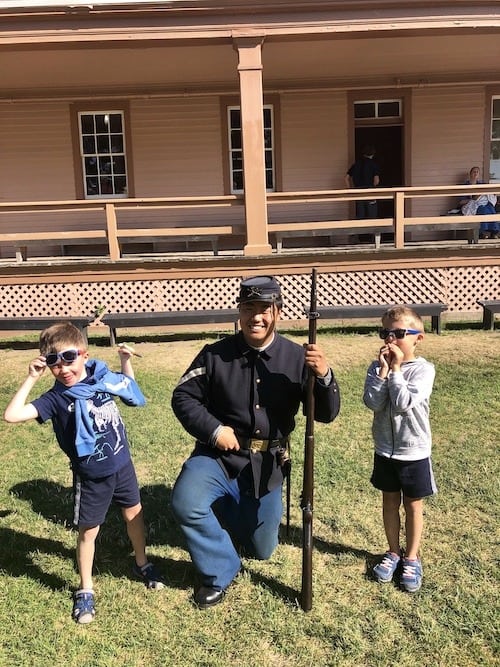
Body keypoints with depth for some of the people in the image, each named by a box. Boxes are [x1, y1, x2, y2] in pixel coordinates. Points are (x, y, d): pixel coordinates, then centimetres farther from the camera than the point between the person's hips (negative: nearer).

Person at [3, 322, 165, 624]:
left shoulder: (105, 378, -8)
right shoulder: (56, 398, -18)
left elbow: (131, 389, 15)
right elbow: (12, 415, -29)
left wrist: (126, 361, 2)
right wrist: (32, 378, -28)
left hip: (122, 464, 4)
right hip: (91, 476, -3)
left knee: (134, 513, 20)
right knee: (88, 531, 10)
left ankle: (142, 563, 44)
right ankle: (85, 590, 31)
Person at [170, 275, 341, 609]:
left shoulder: (297, 358, -10)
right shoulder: (216, 354, -11)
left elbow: (326, 414, -13)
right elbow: (183, 397, -3)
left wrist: (324, 376, -33)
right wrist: (213, 430, -18)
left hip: (267, 465, 2)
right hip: (219, 455, -1)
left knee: (262, 549, 16)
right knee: (186, 503, -31)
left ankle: (238, 513, 49)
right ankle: (221, 571, -2)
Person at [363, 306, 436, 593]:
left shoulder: (424, 369, -14)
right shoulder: (377, 367, -4)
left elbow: (405, 404, -27)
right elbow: (373, 402, -18)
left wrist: (396, 369, -22)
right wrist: (384, 369, -21)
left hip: (415, 452, -3)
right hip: (385, 450, 3)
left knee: (413, 505, 12)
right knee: (390, 502, 17)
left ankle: (412, 558, 30)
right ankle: (394, 553, 35)